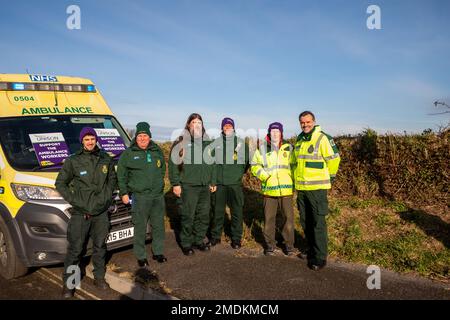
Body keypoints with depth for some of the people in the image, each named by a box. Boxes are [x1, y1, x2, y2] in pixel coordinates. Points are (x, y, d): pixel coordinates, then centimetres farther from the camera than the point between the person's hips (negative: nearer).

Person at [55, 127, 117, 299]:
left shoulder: (106, 159, 6)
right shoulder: (73, 161, -4)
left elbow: (112, 179, 19)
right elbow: (60, 183, 2)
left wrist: (108, 195, 5)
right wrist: (73, 200, -8)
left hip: (101, 212, 4)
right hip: (80, 213, -3)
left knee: (100, 246, 14)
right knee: (75, 249, 1)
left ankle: (99, 277, 30)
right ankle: (68, 283, 16)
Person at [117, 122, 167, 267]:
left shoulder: (157, 151, 10)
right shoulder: (128, 153, -2)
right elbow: (121, 175, 1)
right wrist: (124, 193, -3)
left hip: (158, 195, 4)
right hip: (139, 197, -4)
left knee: (158, 225, 12)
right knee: (140, 228, 0)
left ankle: (158, 252, 28)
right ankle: (141, 256, 13)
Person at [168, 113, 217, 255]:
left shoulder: (207, 142, 13)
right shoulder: (181, 141, -4)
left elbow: (212, 163, 19)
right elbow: (173, 164, -7)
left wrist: (213, 182, 15)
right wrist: (175, 183, -11)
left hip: (205, 186, 5)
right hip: (187, 186, -5)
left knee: (204, 215, 12)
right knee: (187, 216, 0)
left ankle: (199, 240, 27)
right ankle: (186, 243, 15)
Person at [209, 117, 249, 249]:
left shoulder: (242, 143, 4)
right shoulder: (215, 142, 3)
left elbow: (247, 160, 13)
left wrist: (240, 172, 7)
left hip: (235, 183, 0)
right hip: (219, 183, 0)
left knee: (237, 211, 4)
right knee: (217, 211, 10)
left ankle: (236, 238, 16)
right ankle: (215, 236, 23)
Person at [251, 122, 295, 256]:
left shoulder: (288, 148, 7)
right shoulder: (262, 148, 4)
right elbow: (255, 165, 4)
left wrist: (293, 180, 3)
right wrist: (264, 176, -10)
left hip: (286, 188, 1)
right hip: (269, 188, -1)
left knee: (288, 216, 5)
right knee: (269, 218, 6)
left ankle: (289, 243, 21)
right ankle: (270, 244, 22)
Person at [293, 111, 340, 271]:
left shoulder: (323, 138, -11)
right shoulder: (299, 140, 13)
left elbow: (333, 159, -6)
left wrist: (329, 176, 3)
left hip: (317, 187, -7)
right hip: (301, 187, 7)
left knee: (318, 223, -3)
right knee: (305, 222, 15)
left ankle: (320, 257, 7)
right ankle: (312, 250, 31)